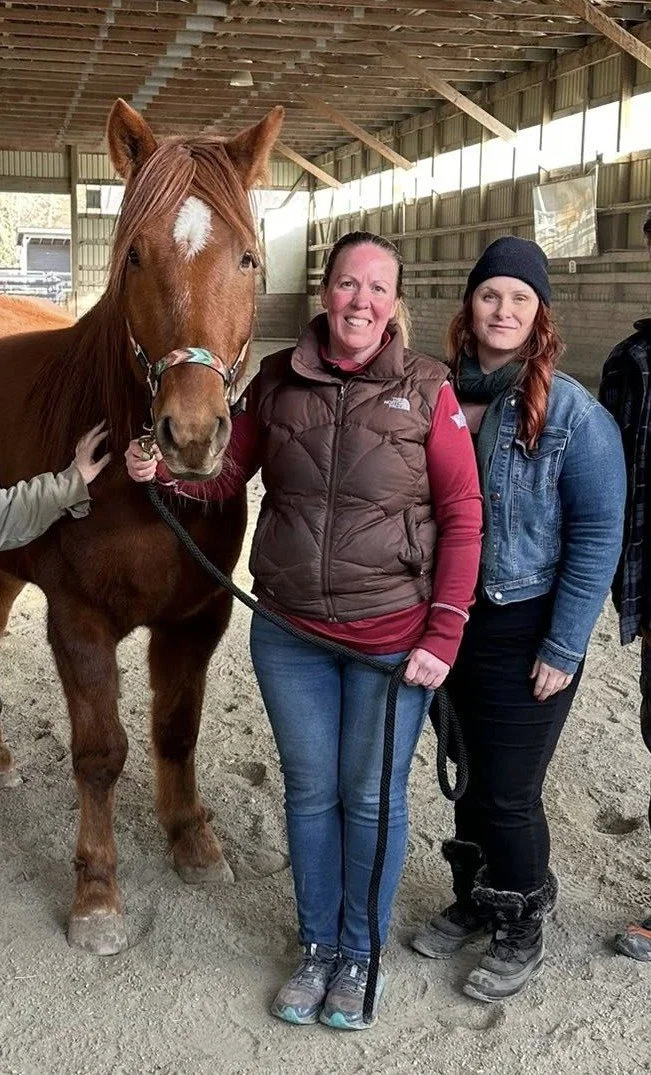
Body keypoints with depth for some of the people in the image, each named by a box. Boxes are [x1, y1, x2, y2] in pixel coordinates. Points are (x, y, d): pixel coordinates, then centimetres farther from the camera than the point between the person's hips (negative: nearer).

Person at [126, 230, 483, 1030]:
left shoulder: (428, 390, -9)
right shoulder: (278, 381, -1)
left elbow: (464, 518, -9)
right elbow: (227, 474, 8)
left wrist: (443, 636, -13)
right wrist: (161, 467, -13)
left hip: (393, 637, -2)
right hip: (290, 634, 3)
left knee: (371, 797, 12)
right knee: (309, 791, 16)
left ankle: (360, 955, 36)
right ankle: (317, 946, 39)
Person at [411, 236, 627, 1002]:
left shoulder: (573, 412, -13)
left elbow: (598, 535, -12)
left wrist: (562, 650, -14)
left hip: (524, 631, -4)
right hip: (449, 621, 5)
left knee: (509, 792, 6)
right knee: (470, 775, 19)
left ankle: (520, 935, 29)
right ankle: (474, 901, 42)